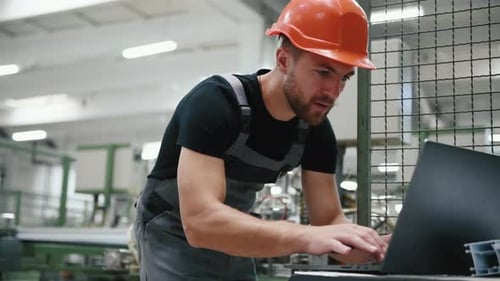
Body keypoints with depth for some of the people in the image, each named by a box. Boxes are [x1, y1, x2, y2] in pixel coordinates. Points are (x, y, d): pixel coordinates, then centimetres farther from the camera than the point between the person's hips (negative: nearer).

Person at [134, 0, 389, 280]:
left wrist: (375, 245, -31)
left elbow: (329, 220, -10)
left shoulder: (317, 131, -12)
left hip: (231, 243, 6)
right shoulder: (215, 102, -30)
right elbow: (200, 220, -41)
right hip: (174, 238, -5)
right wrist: (305, 237, -51)